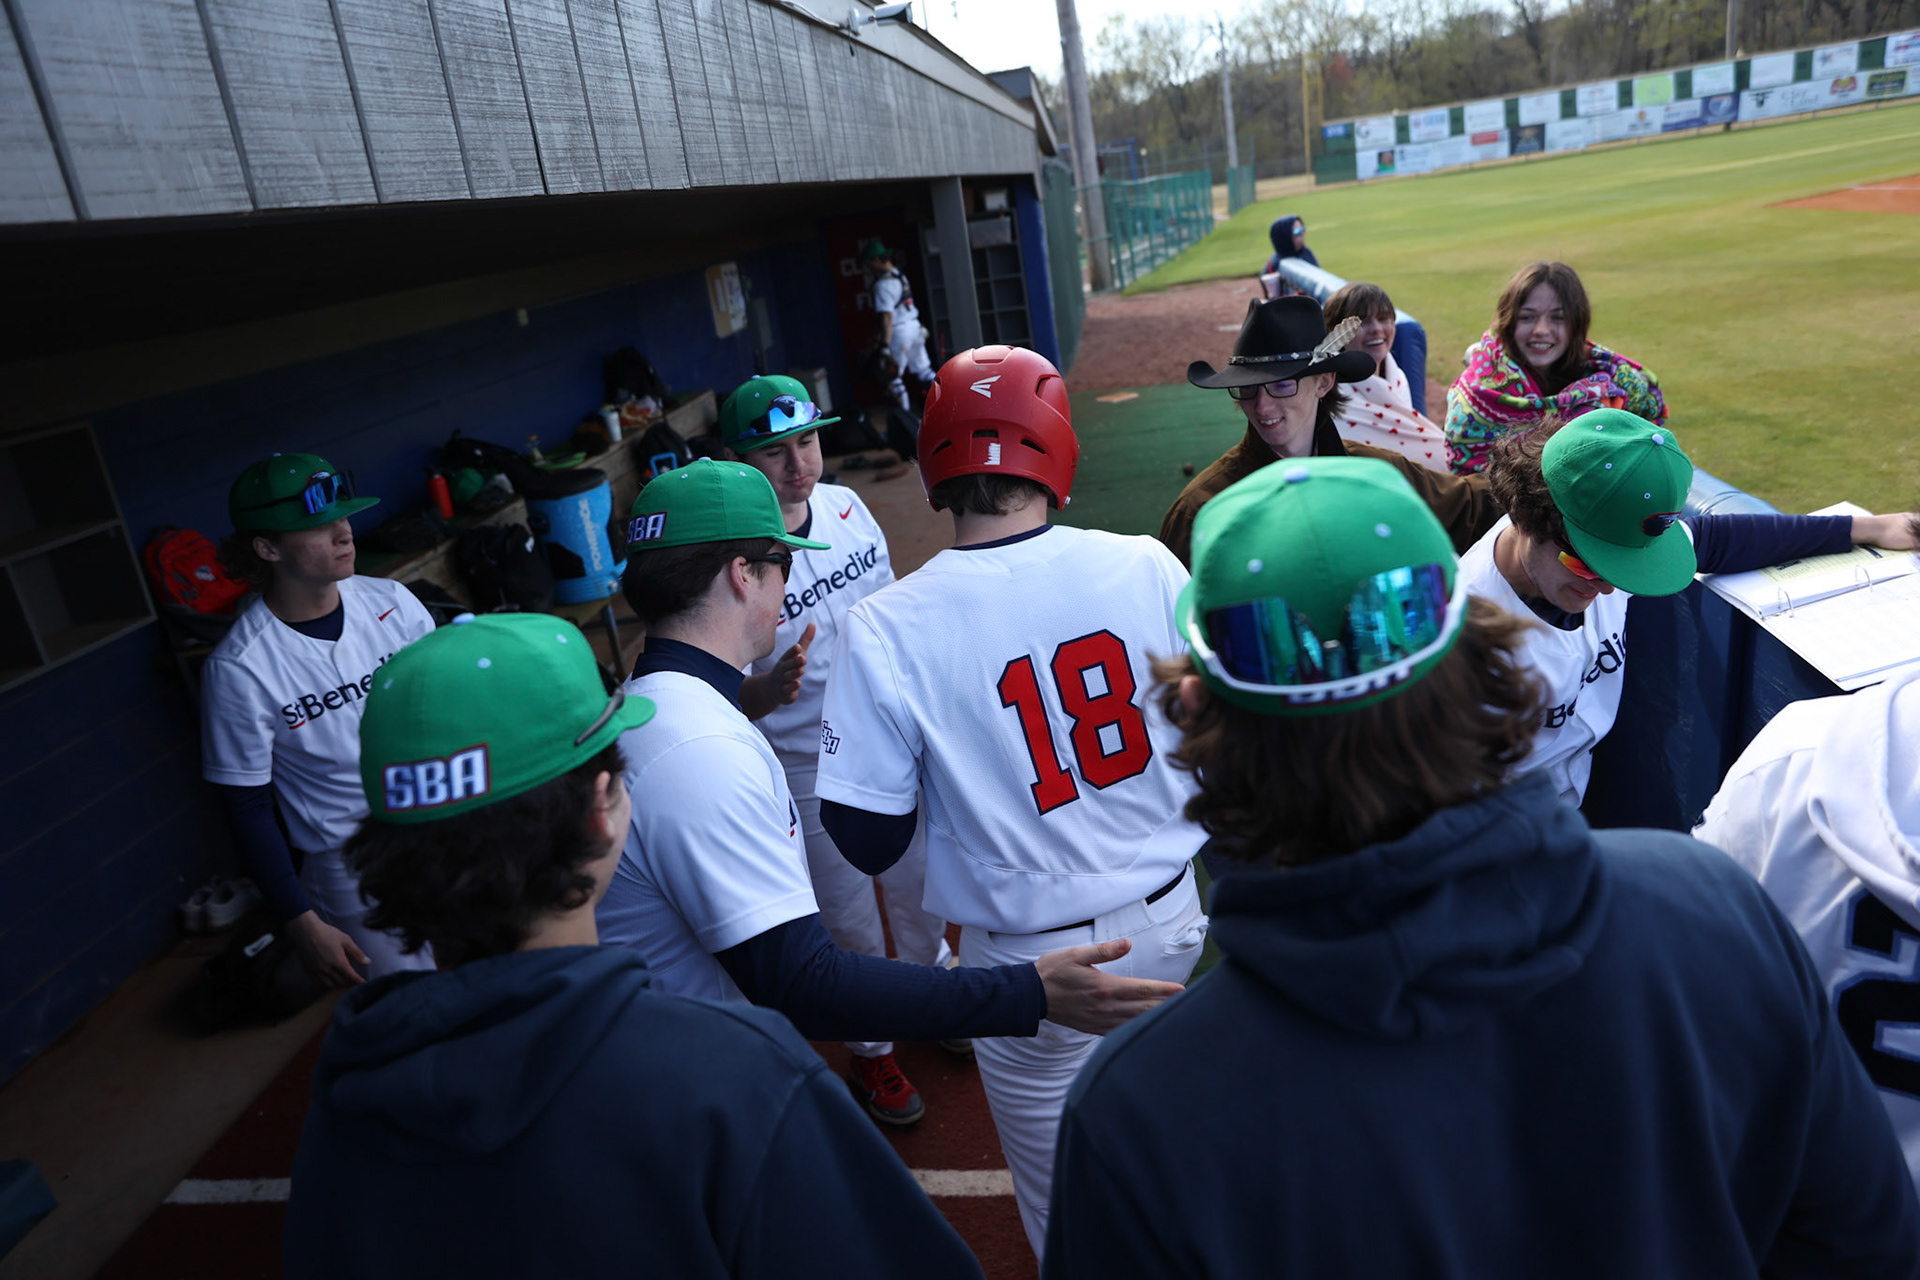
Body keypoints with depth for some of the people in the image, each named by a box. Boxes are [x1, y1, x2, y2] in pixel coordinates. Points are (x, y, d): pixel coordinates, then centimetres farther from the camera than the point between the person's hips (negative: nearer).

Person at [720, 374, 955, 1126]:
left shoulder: (846, 506, -6)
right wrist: (771, 686, -42)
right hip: (807, 769, -5)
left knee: (920, 887, 23)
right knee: (849, 924, 12)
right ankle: (870, 1049, 39)